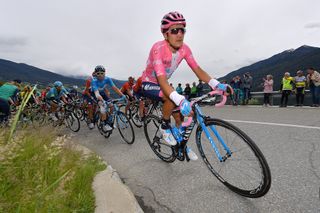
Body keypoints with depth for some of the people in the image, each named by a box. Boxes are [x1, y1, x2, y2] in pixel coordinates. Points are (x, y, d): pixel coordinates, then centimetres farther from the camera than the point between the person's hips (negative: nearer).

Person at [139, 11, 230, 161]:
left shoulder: (184, 48, -13)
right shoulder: (158, 48, -31)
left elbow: (197, 70, -14)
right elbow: (162, 80, -41)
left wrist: (216, 84, -30)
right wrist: (180, 100, -55)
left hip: (162, 84, 6)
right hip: (148, 84, -6)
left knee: (179, 115, 3)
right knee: (172, 99, -35)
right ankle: (164, 127, -6)